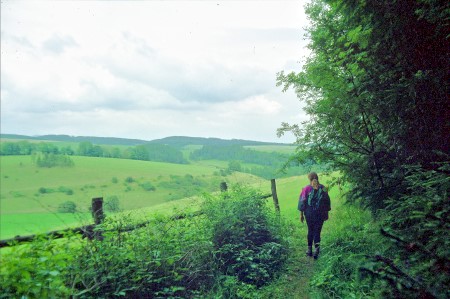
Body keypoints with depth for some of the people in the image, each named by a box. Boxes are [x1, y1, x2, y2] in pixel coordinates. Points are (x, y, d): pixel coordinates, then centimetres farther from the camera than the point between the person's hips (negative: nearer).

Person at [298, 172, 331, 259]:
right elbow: (327, 201, 5)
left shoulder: (306, 189, -7)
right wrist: (326, 213, 16)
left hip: (309, 213, 0)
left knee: (310, 231, 15)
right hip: (320, 214, 1)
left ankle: (310, 250, 21)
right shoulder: (323, 188, -1)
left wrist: (301, 214, 3)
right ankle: (317, 247, -14)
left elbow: (302, 202, -5)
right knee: (317, 231, 7)